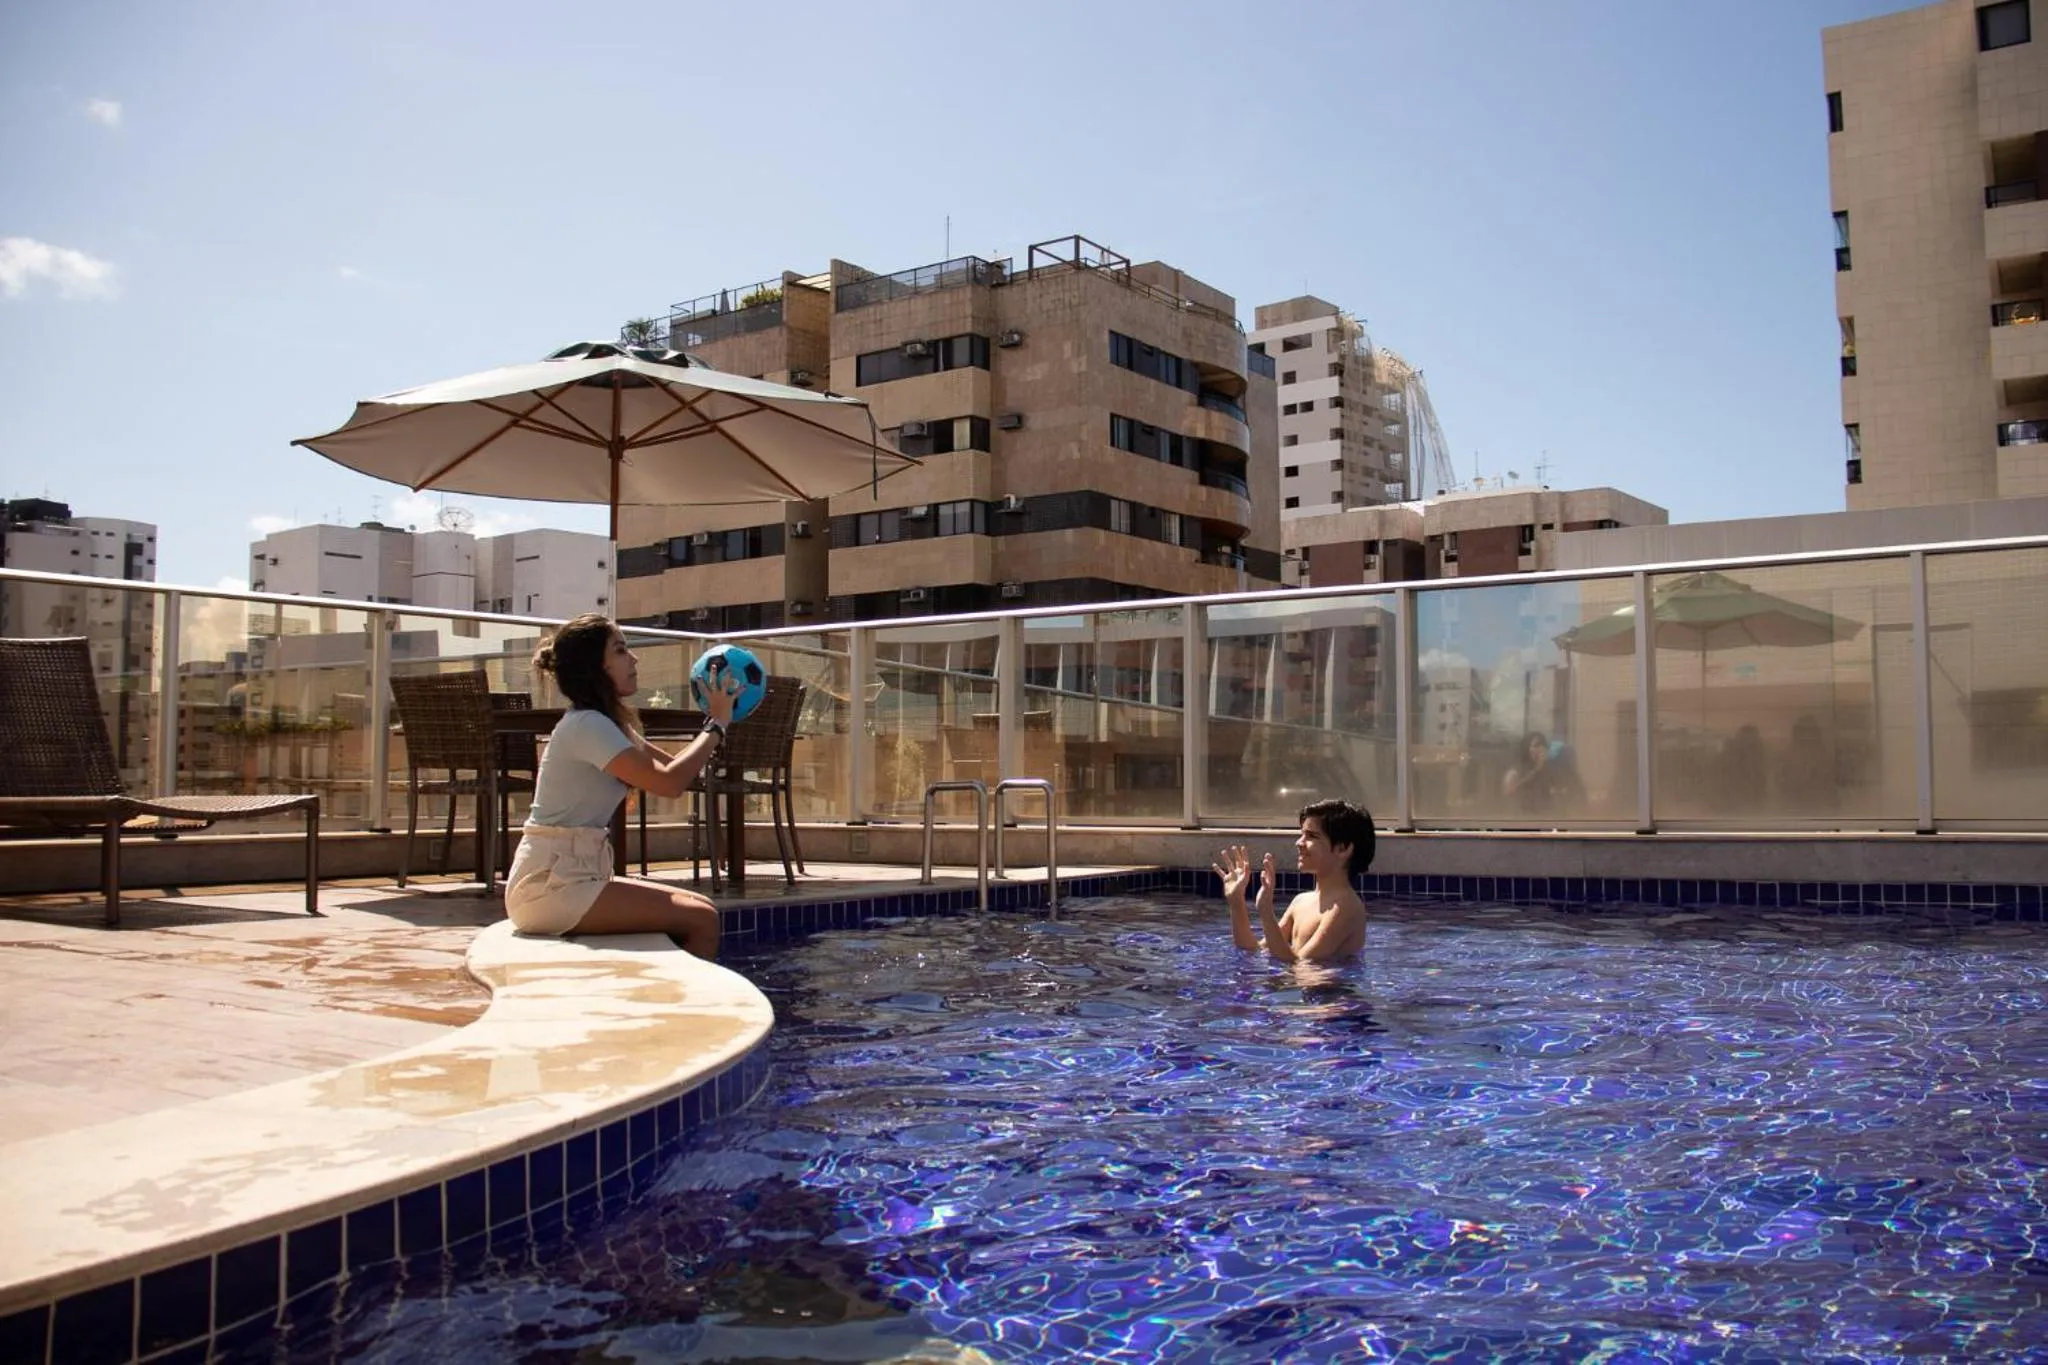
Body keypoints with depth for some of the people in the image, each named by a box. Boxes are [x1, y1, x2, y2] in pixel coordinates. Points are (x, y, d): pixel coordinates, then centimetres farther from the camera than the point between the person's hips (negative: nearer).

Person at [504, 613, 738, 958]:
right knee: (701, 921, -13)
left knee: (698, 910, 9)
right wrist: (716, 725, -13)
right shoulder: (586, 725, -15)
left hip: (577, 876, 10)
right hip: (549, 888, -10)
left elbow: (675, 770, 13)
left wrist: (715, 720, 5)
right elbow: (670, 782, -24)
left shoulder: (608, 724, 15)